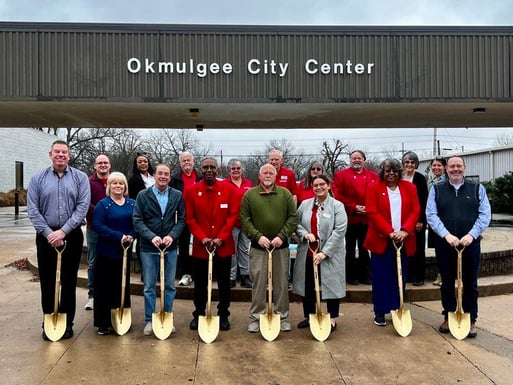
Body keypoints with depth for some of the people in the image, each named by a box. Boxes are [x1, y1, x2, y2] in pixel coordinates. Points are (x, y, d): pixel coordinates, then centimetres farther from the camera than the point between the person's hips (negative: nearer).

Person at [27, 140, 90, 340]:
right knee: (47, 281, 8)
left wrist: (63, 231, -15)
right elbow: (32, 210, -2)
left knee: (69, 281, 7)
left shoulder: (80, 178, 0)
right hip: (46, 236, 1)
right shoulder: (38, 179, 4)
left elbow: (83, 207, -8)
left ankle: (67, 323, 19)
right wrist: (49, 233, -12)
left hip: (72, 235, -1)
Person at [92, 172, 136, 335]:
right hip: (107, 252, -3)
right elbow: (97, 225, -14)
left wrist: (131, 236, -15)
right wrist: (119, 236, -20)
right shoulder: (103, 204, -4)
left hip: (125, 251, 4)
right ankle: (103, 323, 13)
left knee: (123, 286, 11)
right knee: (104, 287, 2)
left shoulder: (132, 204, 7)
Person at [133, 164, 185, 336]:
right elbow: (137, 220, -5)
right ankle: (149, 321, 21)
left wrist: (172, 235, -13)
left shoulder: (177, 196, 3)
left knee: (170, 286, 10)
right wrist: (151, 236, -18)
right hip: (148, 248, -1)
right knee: (149, 287, 8)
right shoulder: (143, 195, -2)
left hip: (170, 247, 2)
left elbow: (181, 219, 3)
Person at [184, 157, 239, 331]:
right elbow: (189, 218, -2)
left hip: (224, 246, 0)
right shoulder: (191, 191, 0)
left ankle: (223, 315, 25)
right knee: (200, 284, 11)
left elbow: (233, 215, -4)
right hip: (200, 246, 0)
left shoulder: (229, 189, 0)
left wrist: (221, 238, -12)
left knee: (224, 283, 10)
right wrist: (202, 238, -12)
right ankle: (198, 315, 27)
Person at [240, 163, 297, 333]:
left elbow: (292, 217, 0)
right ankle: (255, 317, 17)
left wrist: (282, 236, -11)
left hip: (281, 246, 1)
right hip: (258, 247, -1)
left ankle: (282, 316, 22)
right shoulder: (249, 195, 1)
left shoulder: (285, 194, 4)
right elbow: (244, 219, -2)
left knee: (281, 283, 9)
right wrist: (258, 236, -13)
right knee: (258, 284, 5)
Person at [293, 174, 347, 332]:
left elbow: (340, 230, -13)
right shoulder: (305, 204, 6)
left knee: (331, 285, 6)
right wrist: (305, 234, -13)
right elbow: (297, 223, 10)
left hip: (330, 254, -4)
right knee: (308, 285, 13)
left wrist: (324, 252, -19)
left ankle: (333, 318, 23)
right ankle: (308, 316, 30)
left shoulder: (337, 206, -6)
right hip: (307, 253, 4)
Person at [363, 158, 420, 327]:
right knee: (381, 277, 3)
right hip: (381, 240, -2)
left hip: (403, 240, 3)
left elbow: (415, 211, 1)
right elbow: (373, 213, -9)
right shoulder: (374, 187, -1)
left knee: (400, 276, 9)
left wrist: (405, 231, -14)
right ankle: (379, 312, 14)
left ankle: (397, 310, 21)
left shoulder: (409, 187, 8)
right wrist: (390, 232, -17)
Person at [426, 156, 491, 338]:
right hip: (444, 244, 0)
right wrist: (446, 235, -16)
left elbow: (485, 215, -2)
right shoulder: (436, 189, 5)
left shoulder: (477, 189, 6)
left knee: (470, 284, 8)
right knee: (447, 283, 11)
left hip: (471, 244, 0)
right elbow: (431, 215, -4)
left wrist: (471, 235, -15)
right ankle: (448, 317, 25)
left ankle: (471, 320, 21)